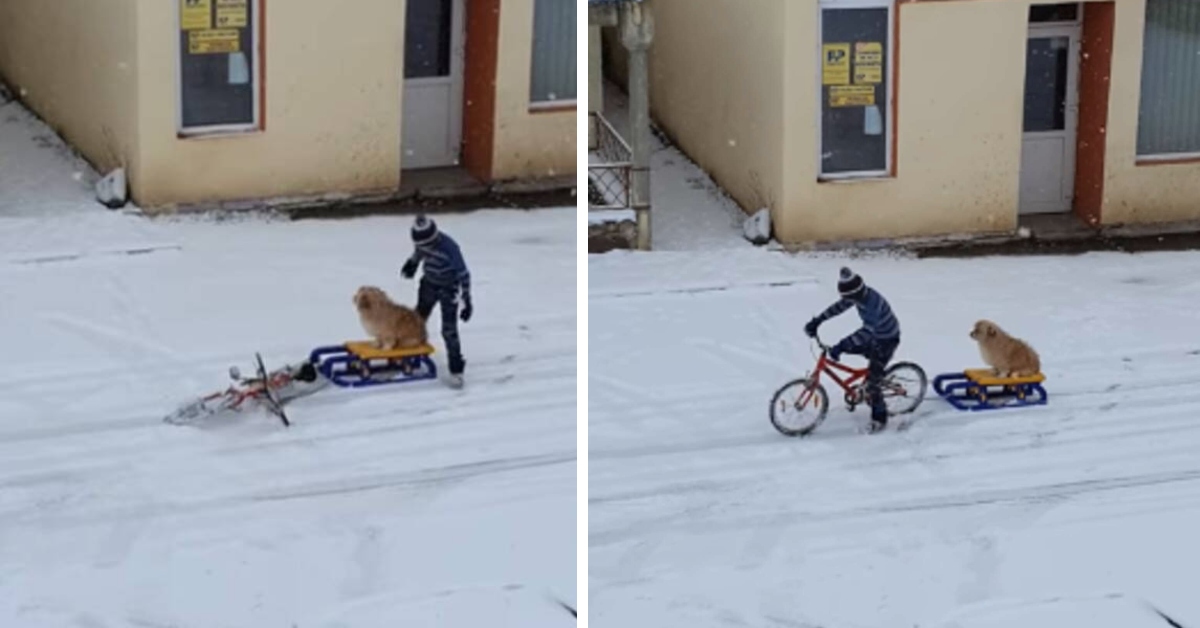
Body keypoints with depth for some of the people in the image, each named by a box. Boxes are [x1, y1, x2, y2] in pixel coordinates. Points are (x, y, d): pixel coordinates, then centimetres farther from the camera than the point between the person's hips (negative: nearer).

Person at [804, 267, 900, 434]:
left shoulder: (872, 303, -38)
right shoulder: (859, 294, -11)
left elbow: (867, 331, -46)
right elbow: (839, 306, 0)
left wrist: (841, 346, -53)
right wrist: (817, 321, -6)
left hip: (887, 340, -9)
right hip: (875, 335, 9)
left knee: (872, 381, -10)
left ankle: (879, 419, 5)